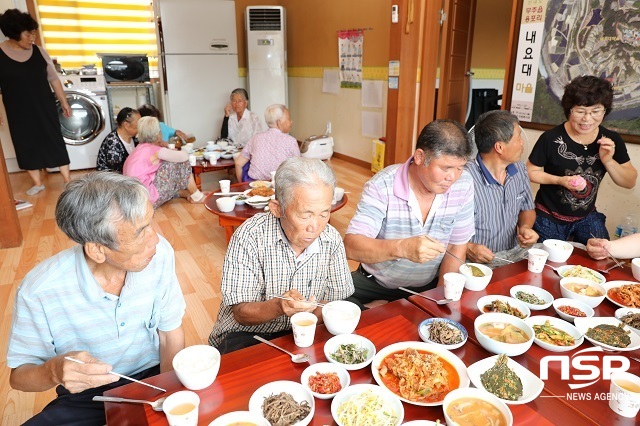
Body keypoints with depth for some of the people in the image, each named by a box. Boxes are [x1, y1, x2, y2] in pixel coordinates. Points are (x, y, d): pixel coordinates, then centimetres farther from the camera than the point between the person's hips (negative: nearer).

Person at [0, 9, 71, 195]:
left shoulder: (39, 52, -1)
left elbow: (53, 79, 6)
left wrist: (64, 102, 5)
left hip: (45, 108, 1)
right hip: (19, 113, 0)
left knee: (55, 141, 3)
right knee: (26, 145, 9)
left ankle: (67, 180, 12)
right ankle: (37, 183, 23)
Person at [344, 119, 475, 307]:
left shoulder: (463, 185, -10)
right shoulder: (381, 187, -21)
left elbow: (457, 247, -1)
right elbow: (351, 246, -29)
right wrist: (402, 247, -45)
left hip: (430, 286, 4)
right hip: (376, 284, -3)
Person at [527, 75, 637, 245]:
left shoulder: (612, 140, -6)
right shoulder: (551, 139, -21)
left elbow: (630, 182, -1)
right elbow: (531, 171, -9)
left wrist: (608, 161, -18)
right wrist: (559, 180, -25)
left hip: (587, 218, 4)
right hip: (549, 219, -3)